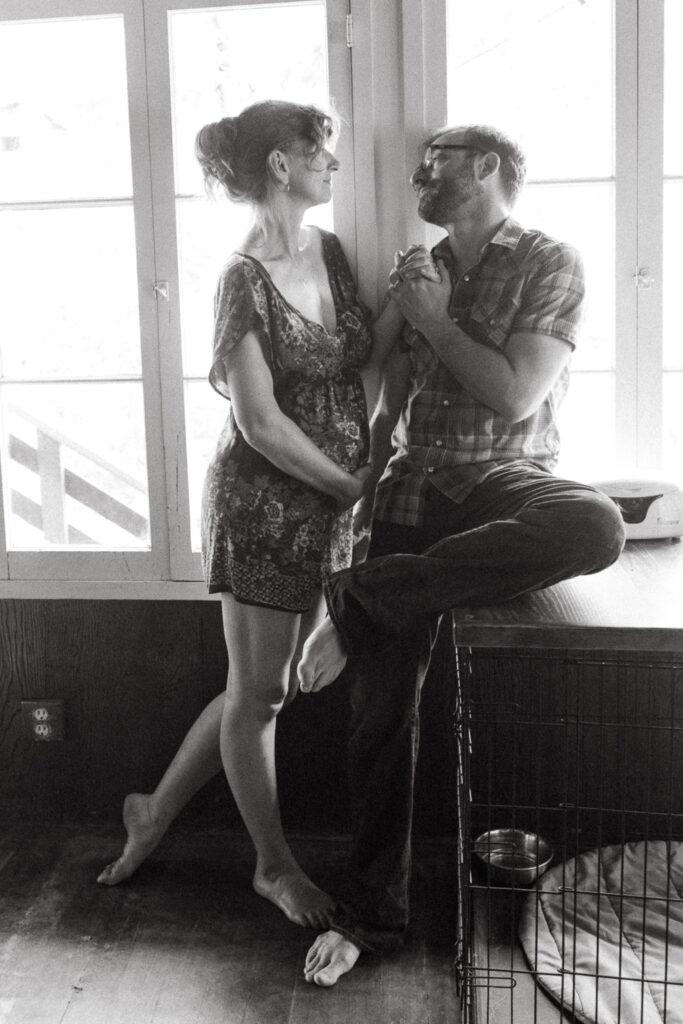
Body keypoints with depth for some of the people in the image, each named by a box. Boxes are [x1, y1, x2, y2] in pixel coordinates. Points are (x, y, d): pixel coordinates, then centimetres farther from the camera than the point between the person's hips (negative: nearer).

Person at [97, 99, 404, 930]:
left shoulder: (331, 252, 7)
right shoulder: (246, 279, -14)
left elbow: (361, 368, 9)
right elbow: (260, 424, -17)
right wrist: (352, 486, -11)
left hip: (327, 502, 8)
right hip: (263, 500, -8)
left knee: (263, 688, 16)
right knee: (256, 692, 8)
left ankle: (155, 813, 36)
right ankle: (275, 867, 26)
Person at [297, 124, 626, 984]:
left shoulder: (550, 263, 2)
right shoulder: (417, 271, 18)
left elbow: (516, 397, -10)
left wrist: (434, 321, -3)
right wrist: (361, 489, 10)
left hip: (504, 479, -3)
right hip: (414, 487, 4)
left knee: (596, 527, -39)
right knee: (381, 701, -6)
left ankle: (357, 599, -26)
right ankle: (372, 912, 10)